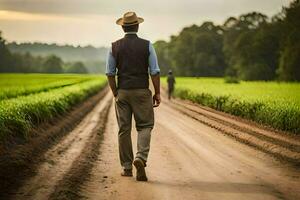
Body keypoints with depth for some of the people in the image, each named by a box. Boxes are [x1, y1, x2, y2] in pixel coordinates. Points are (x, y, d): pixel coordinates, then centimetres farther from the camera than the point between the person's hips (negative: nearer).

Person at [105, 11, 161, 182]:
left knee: (124, 129, 8)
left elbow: (110, 73, 1)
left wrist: (115, 93, 11)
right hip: (142, 91, -2)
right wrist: (157, 93, 2)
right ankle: (141, 157, -14)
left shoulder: (115, 47, 1)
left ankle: (127, 167, 13)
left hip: (122, 92, 2)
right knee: (145, 126, 9)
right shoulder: (147, 45, -4)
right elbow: (155, 72, -6)